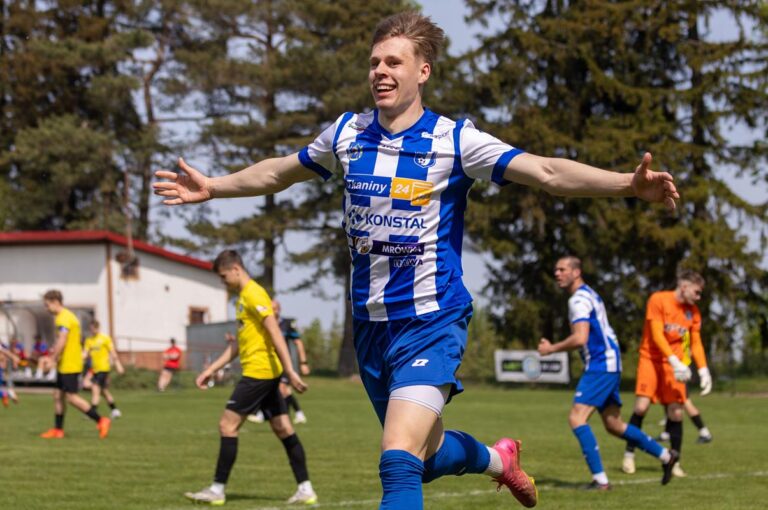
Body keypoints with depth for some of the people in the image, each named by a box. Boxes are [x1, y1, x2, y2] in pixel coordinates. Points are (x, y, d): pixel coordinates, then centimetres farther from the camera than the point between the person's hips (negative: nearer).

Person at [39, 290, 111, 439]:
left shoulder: (63, 318, -16)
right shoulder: (68, 316, 16)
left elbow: (62, 341, -24)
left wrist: (52, 360, -20)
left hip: (69, 365, -10)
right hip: (64, 365, 10)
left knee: (71, 397, -9)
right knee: (58, 395, 11)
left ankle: (101, 421, -6)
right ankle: (58, 430, 14)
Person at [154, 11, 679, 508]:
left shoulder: (454, 140, -11)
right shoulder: (347, 133, 4)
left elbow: (547, 172, -21)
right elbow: (279, 171, 22)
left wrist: (630, 183, -34)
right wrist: (213, 186, 26)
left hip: (431, 321, -6)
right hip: (371, 323, 6)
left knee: (398, 463, -22)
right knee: (427, 455, 20)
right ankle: (498, 458, 53)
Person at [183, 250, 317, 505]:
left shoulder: (253, 294, -12)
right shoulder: (243, 297, 19)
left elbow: (275, 332, -20)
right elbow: (238, 344, 25)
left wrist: (290, 371, -26)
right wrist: (211, 369, 22)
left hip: (258, 372, -10)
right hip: (268, 373, 10)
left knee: (227, 425, -5)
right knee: (283, 430, 7)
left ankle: (217, 489, -1)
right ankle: (305, 490, 6)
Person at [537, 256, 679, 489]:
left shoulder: (579, 299, -13)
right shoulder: (589, 294, 20)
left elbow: (580, 338, -24)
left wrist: (551, 348, -12)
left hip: (600, 365, -10)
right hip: (609, 365, 10)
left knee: (577, 418, -15)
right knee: (613, 425, 16)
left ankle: (600, 479, -19)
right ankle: (665, 455, 23)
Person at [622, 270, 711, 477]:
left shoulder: (693, 312, 6)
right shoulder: (658, 300, -10)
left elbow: (696, 343, 11)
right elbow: (656, 334, -16)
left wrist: (703, 370, -2)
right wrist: (674, 361, -25)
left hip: (674, 364, 4)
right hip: (651, 359, -4)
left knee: (676, 412, -6)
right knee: (641, 406, -16)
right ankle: (629, 454, 1)